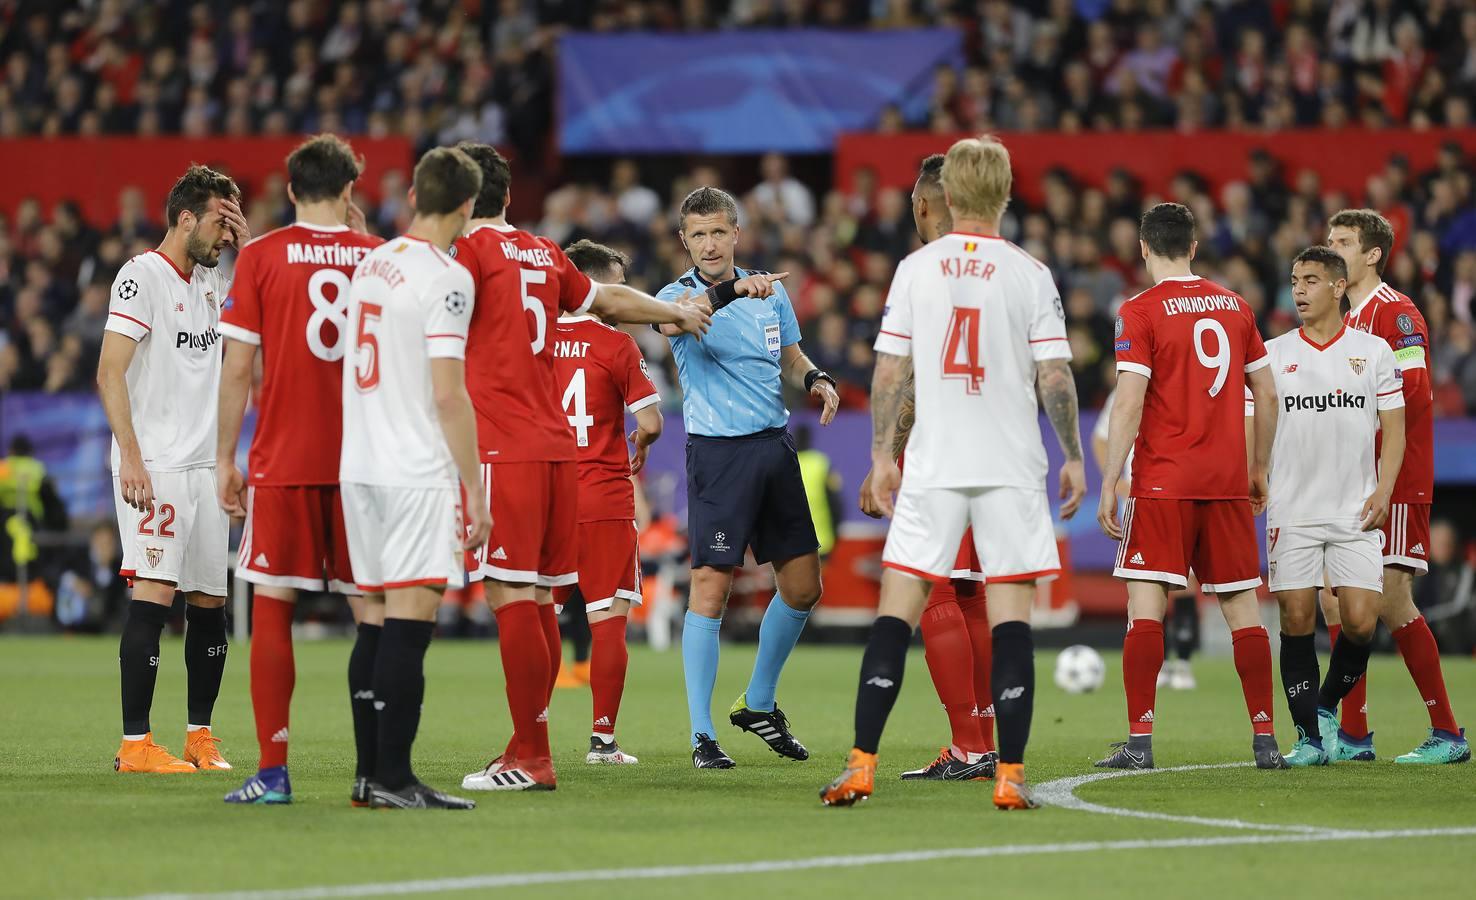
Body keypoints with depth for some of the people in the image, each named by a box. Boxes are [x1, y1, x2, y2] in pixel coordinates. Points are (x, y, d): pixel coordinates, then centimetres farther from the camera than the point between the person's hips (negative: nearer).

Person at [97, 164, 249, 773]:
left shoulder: (211, 282, 13)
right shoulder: (141, 275, -8)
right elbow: (110, 372, -14)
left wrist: (247, 240, 9)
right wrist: (130, 458, -21)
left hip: (204, 467, 8)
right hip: (155, 469, -8)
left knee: (210, 604, 8)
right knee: (153, 597, -13)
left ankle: (200, 737, 17)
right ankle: (135, 745, -13)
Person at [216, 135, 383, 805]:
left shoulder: (261, 257, -1)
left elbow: (237, 368, -2)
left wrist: (225, 460, 4)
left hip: (283, 461, -2)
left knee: (272, 608, 1)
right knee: (374, 612, 6)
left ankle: (272, 772, -6)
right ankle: (375, 768, 3)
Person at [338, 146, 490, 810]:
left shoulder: (370, 264, 13)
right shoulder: (446, 278, -11)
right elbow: (449, 395, -15)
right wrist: (476, 493, -11)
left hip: (358, 468, 8)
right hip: (419, 475, -8)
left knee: (379, 623, 11)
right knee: (410, 623, -8)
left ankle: (370, 773, 12)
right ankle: (393, 777, -11)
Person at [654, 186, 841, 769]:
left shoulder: (770, 293, 9)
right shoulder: (680, 294, -7)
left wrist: (815, 379, -1)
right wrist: (732, 290, -49)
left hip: (775, 446, 6)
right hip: (718, 452, -6)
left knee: (803, 586, 8)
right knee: (711, 586, -10)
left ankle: (759, 705, 27)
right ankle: (701, 733, -5)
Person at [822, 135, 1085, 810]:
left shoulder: (916, 269, 2)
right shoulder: (1030, 274, -2)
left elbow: (889, 373, 2)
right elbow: (1055, 378, -3)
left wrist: (881, 456, 11)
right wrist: (1074, 456, 8)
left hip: (931, 465, 1)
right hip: (1012, 468, -1)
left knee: (896, 610, 4)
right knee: (1011, 616, 1)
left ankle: (861, 766, -2)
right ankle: (1009, 775, -5)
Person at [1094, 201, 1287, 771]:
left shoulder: (1140, 312, -5)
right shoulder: (1234, 307, 9)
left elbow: (1129, 404, -12)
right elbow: (1266, 395, 13)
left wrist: (1108, 484, -9)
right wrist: (1259, 469, 24)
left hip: (1162, 484, -4)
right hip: (1227, 481, 4)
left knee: (1146, 603, -5)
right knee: (1241, 605, 9)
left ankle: (1140, 741, -12)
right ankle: (1265, 739, 8)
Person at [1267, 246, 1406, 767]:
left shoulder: (1373, 352, 5)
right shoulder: (1272, 354, 6)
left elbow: (1393, 429, 6)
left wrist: (1383, 491, -7)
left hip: (1355, 511, 0)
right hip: (1291, 510, 0)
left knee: (1360, 621, -8)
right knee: (1296, 620, -4)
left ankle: (1327, 706, 17)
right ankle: (1309, 736, 3)